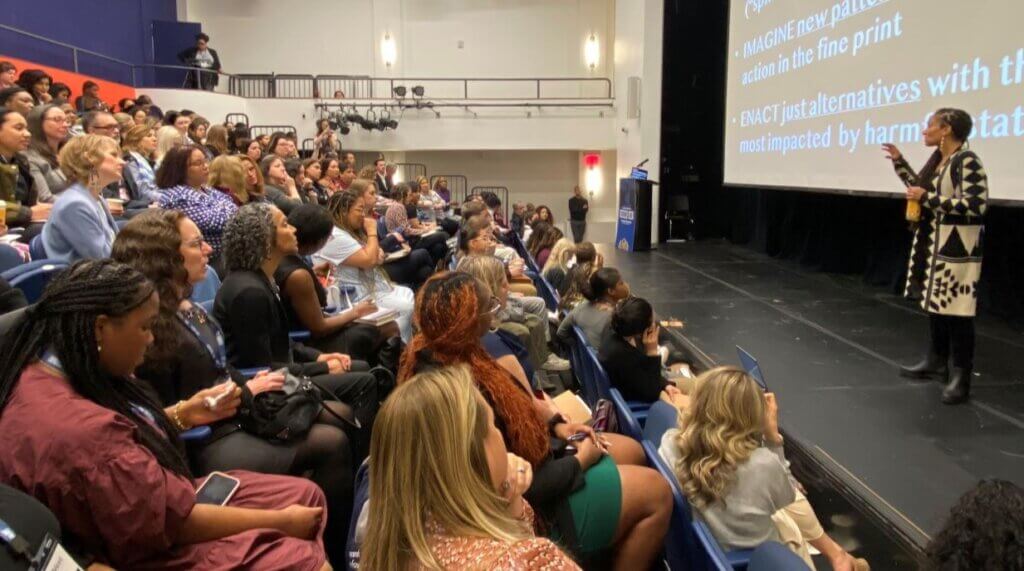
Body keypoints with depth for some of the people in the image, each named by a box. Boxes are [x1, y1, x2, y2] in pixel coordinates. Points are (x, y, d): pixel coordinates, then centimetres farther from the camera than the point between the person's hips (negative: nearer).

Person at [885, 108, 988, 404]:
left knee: (956, 309, -4)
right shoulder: (937, 159, 10)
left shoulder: (967, 161, -16)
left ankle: (961, 375, 4)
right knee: (934, 303, 16)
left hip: (956, 248, -9)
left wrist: (928, 199, -21)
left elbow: (975, 205, -23)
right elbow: (920, 188, 23)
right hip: (931, 244, 9)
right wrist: (899, 160, 17)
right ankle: (937, 360, 29)